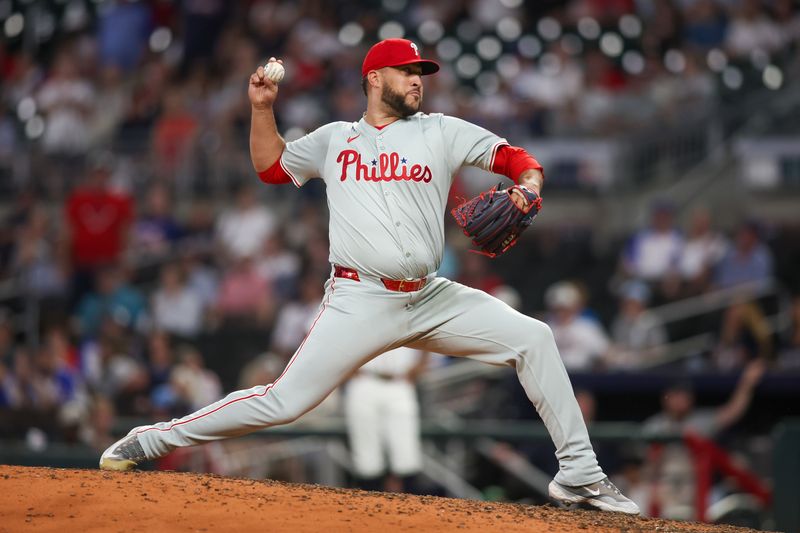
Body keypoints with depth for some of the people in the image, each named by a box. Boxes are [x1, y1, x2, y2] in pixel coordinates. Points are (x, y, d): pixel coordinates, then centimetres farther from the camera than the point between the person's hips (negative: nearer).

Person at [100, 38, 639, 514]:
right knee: (282, 402, -12)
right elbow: (270, 166, 25)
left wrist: (527, 190, -15)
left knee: (533, 338, -10)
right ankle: (153, 440, 2)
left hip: (432, 299, 2)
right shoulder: (335, 139, 13)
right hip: (360, 303, -2)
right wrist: (263, 108, 10)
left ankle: (579, 473, -2)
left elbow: (518, 159, 7)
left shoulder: (442, 132, 10)